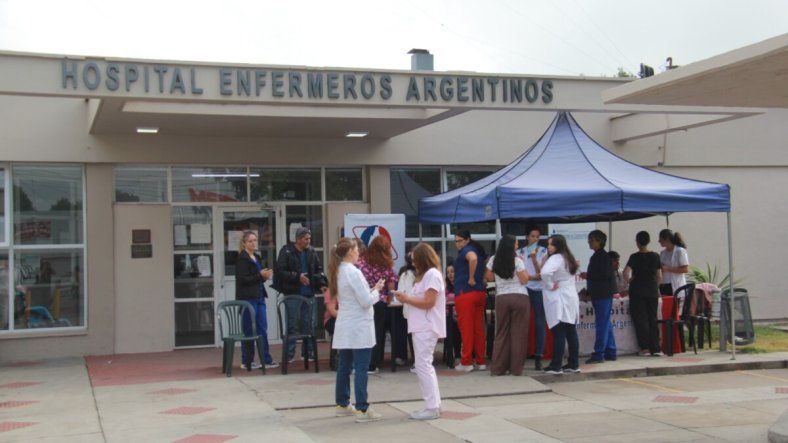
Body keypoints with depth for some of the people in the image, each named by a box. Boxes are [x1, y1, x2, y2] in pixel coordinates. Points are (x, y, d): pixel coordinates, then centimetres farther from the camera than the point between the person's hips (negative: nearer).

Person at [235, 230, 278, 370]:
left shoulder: (257, 258, 16)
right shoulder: (242, 259, -9)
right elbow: (243, 279, -16)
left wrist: (265, 276, 4)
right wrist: (260, 275, -18)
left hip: (258, 297, 8)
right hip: (247, 298, -8)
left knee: (262, 329, 7)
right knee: (249, 330, -1)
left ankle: (266, 360, 12)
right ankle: (247, 362, 7)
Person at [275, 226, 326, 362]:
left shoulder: (311, 252, 9)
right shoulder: (286, 251, -7)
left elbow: (318, 270, 15)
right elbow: (280, 271, -11)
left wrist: (321, 284, 0)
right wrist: (297, 277, -19)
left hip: (309, 294, 5)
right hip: (292, 294, -5)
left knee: (309, 324, 8)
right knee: (292, 324, -1)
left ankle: (307, 352, 19)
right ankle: (289, 354, 7)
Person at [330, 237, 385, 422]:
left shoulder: (338, 272, 9)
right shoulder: (354, 272, -16)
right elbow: (366, 301, -16)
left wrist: (371, 289, 10)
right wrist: (376, 290, 1)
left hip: (344, 327, 8)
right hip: (359, 326, -8)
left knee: (344, 366, 14)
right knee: (361, 369, -6)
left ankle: (343, 404, 22)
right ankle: (362, 409, -5)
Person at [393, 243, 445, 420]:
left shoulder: (432, 274, -11)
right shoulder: (426, 275, 20)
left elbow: (428, 302, -18)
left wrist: (407, 299, -11)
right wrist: (406, 298, 4)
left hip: (426, 328, -10)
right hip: (421, 327, 10)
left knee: (423, 365, -10)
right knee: (425, 365, 12)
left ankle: (432, 407, -7)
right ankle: (433, 404, 17)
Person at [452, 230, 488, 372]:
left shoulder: (466, 250, -6)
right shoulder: (478, 250, 19)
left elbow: (473, 258, -29)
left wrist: (471, 278, -20)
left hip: (465, 293, -8)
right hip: (480, 292, 8)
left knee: (466, 328, -5)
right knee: (479, 328, 10)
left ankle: (466, 363, -3)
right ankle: (481, 361, 13)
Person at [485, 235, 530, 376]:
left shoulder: (494, 260, 6)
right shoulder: (517, 260, -7)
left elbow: (489, 278, 13)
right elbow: (524, 280, -7)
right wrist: (522, 265, 4)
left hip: (501, 298, 4)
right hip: (520, 298, -4)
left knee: (501, 333, 9)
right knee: (518, 333, 2)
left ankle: (498, 368, 8)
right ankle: (516, 368, 4)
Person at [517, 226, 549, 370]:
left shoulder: (543, 251, 5)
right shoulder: (520, 252, 9)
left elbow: (541, 272, -3)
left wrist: (534, 258, -13)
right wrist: (535, 276, -4)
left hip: (539, 290, -1)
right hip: (524, 289, 1)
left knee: (539, 324, -4)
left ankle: (538, 357, 0)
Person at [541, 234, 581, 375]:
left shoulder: (555, 258, -14)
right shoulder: (568, 258, 15)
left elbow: (545, 272, -32)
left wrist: (550, 286, -17)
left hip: (559, 301, -8)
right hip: (571, 298, 9)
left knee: (559, 334, -7)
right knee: (571, 333, 10)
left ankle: (555, 366, -4)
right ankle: (573, 364, 15)